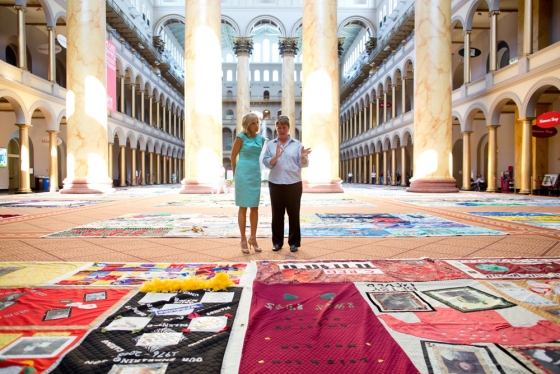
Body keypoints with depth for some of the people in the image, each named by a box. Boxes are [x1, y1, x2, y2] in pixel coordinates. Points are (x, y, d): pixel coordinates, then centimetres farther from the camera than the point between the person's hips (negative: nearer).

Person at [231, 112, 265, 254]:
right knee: (243, 207, 1)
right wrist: (235, 174, 8)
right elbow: (233, 157, 1)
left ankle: (253, 238, 20)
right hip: (243, 174, -5)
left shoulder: (261, 138, 9)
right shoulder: (241, 137, -5)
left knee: (255, 207, 8)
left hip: (256, 174, 5)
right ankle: (243, 240, 9)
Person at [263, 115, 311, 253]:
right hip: (275, 184, 1)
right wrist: (276, 156, -21)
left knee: (293, 214, 4)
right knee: (277, 214, 6)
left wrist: (303, 156, -23)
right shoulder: (270, 145, 7)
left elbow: (304, 164, -2)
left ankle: (294, 242, 14)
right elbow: (266, 163, -3)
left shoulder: (297, 144, 5)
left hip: (294, 184, -1)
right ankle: (277, 242, 16)